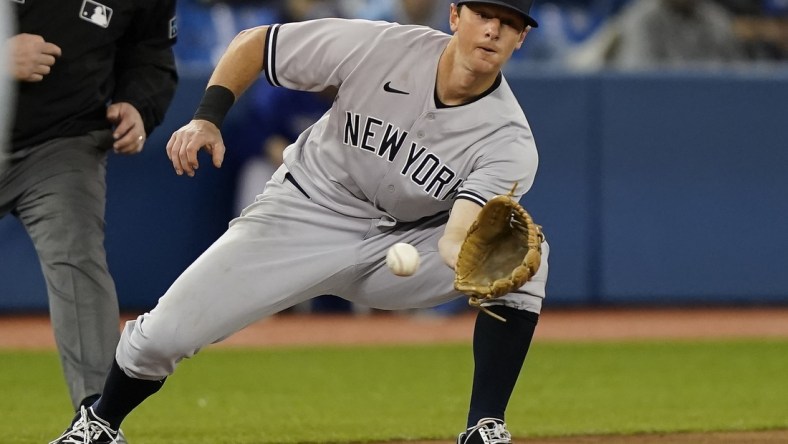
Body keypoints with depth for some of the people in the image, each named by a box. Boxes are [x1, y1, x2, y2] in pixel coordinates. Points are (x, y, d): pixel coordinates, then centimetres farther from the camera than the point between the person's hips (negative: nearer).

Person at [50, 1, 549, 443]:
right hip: (306, 215, 0)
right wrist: (207, 118, -19)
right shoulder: (377, 47, -21)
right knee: (165, 334, -11)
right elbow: (253, 43, -6)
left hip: (406, 243, 0)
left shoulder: (509, 141, -23)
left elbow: (457, 239, -39)